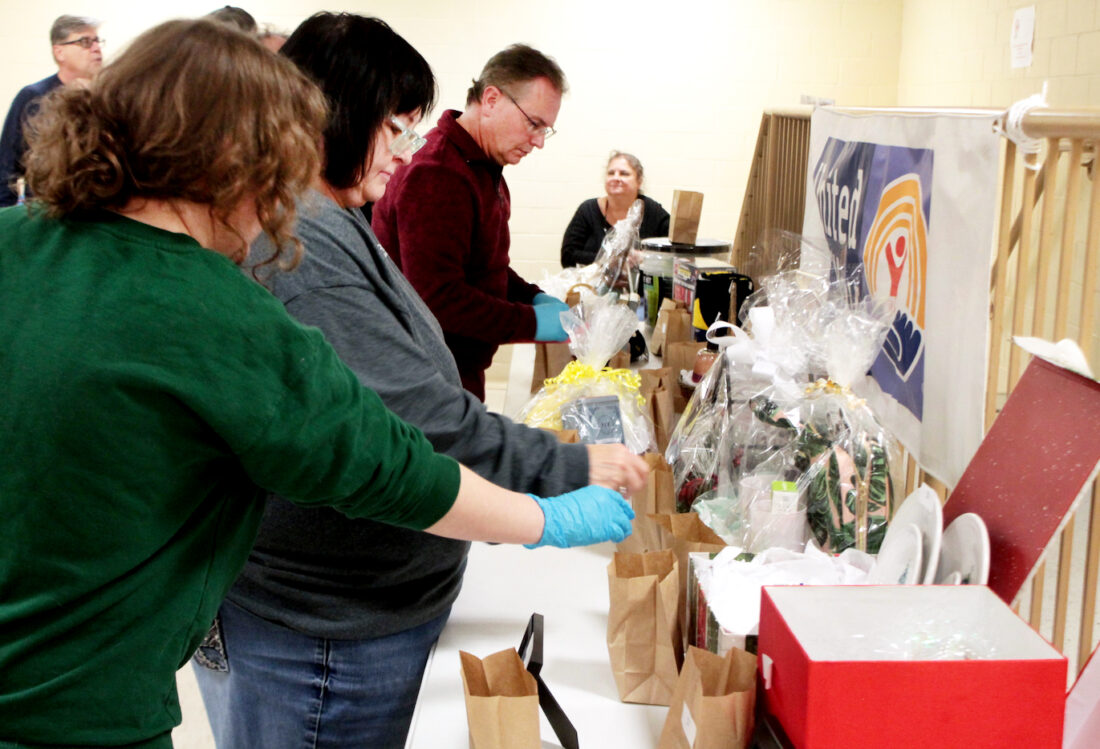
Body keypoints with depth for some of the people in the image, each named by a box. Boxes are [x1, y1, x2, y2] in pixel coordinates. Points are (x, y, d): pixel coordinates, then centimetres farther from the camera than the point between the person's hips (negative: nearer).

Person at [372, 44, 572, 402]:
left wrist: (535, 298, 5)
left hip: (463, 372, 10)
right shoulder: (435, 174, -22)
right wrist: (532, 322, -21)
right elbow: (437, 297, -27)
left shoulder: (485, 169, 13)